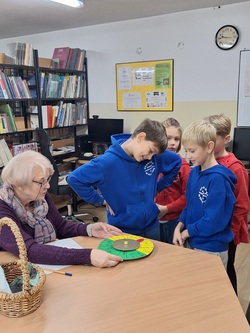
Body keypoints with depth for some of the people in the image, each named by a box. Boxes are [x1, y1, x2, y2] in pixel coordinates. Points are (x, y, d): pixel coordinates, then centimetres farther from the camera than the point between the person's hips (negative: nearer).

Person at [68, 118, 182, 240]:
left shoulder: (155, 156, -7)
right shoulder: (108, 162, -22)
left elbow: (176, 162, 12)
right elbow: (74, 178, -20)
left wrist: (158, 187, 6)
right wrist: (100, 200, -15)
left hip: (151, 227, 5)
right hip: (122, 231, -5)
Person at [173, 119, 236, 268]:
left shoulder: (218, 178, -23)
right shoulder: (194, 172, 1)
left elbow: (213, 221, -24)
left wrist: (186, 232, -11)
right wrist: (179, 228, -5)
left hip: (211, 250, -7)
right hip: (191, 243, 7)